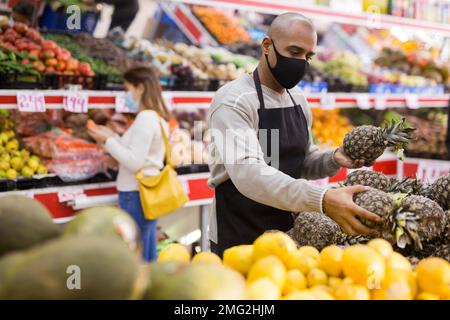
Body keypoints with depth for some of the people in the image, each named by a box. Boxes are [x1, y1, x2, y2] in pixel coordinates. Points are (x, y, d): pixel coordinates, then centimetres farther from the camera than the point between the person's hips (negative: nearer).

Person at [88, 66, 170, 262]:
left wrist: (108, 141, -11)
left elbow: (134, 162, -20)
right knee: (148, 260, 15)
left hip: (136, 196, -10)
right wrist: (112, 137, 12)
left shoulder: (145, 117, -15)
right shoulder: (158, 117, 14)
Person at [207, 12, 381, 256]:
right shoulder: (233, 101, -18)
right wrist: (322, 199, -43)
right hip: (239, 242, -7)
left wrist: (334, 160, -7)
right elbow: (248, 173, -33)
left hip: (287, 235, 7)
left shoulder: (299, 100, 6)